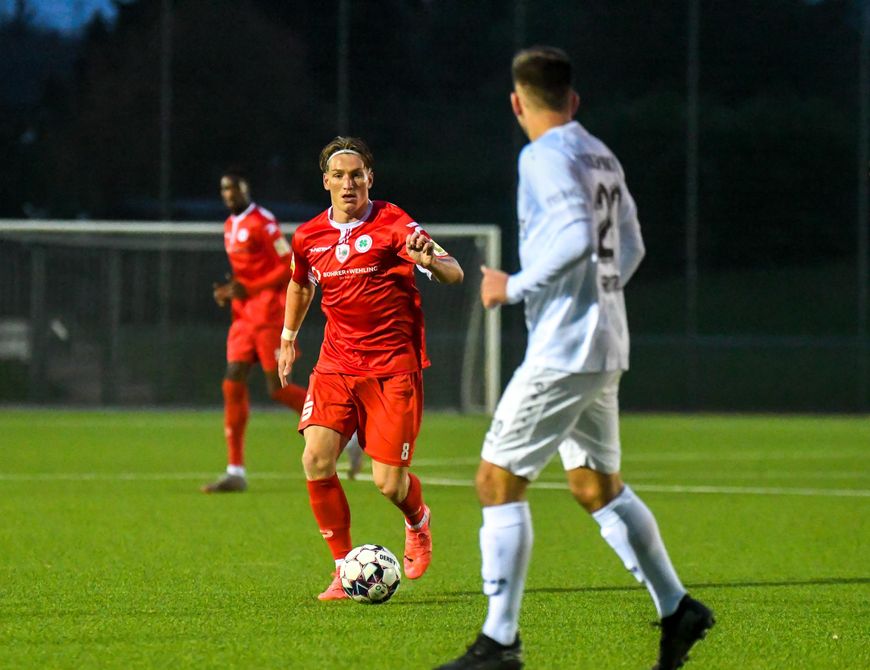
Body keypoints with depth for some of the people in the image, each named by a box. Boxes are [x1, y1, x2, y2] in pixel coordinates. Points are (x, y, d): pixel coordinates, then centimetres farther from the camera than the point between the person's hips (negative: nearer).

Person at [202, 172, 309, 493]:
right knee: (233, 384, -2)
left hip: (269, 315, -8)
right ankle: (235, 472, -2)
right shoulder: (230, 226, 15)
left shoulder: (262, 222, -12)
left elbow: (289, 267, -14)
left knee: (278, 389, -7)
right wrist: (229, 291, 6)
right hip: (244, 316, 8)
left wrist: (249, 289, -20)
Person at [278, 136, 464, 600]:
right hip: (336, 363, 4)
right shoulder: (309, 237, 6)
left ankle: (418, 522, 32)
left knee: (388, 483, -7)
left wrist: (429, 260, -38)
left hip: (393, 366, -4)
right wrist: (288, 337, 29)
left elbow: (453, 274, -17)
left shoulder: (393, 225, -8)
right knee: (316, 458, -17)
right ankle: (344, 567, -3)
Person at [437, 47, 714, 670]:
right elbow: (630, 246, 20)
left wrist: (514, 287, -15)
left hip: (562, 352, -9)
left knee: (498, 480, -6)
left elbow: (575, 238, -25)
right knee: (598, 485, 19)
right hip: (605, 349, 9)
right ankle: (677, 609, 22)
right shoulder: (601, 156, 13)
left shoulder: (545, 157, -13)